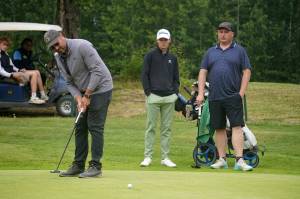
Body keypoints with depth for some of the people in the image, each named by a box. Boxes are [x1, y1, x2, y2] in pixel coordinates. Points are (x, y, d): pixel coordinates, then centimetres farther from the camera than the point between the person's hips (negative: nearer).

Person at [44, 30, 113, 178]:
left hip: (100, 89, -8)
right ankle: (78, 165, 12)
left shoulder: (82, 46, -22)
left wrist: (87, 95, -20)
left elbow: (97, 71, -23)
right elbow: (69, 82, 7)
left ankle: (95, 166, -7)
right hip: (84, 93, 8)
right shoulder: (59, 57, 3)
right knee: (80, 127, 7)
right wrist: (78, 98, -11)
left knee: (95, 127, -10)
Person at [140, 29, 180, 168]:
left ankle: (165, 157, 8)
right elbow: (144, 75, 0)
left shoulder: (172, 58, 14)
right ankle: (148, 156, -1)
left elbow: (176, 77, 19)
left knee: (166, 128, 5)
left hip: (169, 98, 4)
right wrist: (148, 92, -7)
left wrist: (175, 92, 6)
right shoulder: (150, 56, 3)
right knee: (150, 127, -3)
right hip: (153, 96, -4)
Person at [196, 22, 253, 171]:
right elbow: (203, 72, 12)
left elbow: (246, 71, 1)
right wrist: (201, 93, 1)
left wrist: (241, 93, -7)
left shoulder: (239, 51, 5)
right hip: (214, 98, 4)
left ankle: (239, 160, -16)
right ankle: (222, 160, 14)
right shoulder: (210, 52, 14)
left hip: (233, 97, -4)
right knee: (219, 129, 7)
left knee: (237, 127, -11)